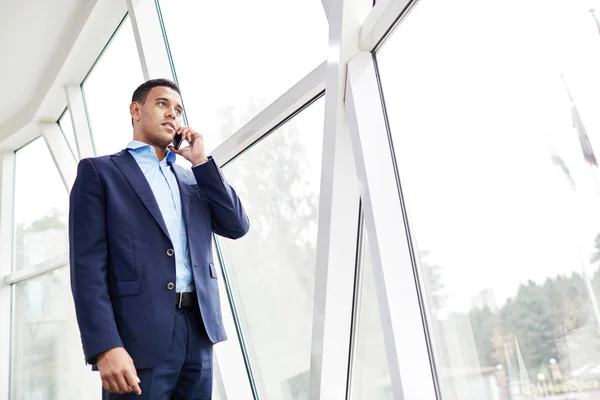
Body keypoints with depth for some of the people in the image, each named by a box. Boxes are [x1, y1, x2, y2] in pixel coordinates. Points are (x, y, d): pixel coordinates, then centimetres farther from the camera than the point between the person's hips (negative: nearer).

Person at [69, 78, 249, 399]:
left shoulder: (192, 179, 20)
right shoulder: (99, 171, 3)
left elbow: (237, 226, 8)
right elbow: (88, 263, -6)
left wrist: (201, 161, 4)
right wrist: (105, 347, -17)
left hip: (198, 331, 5)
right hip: (139, 336, -5)